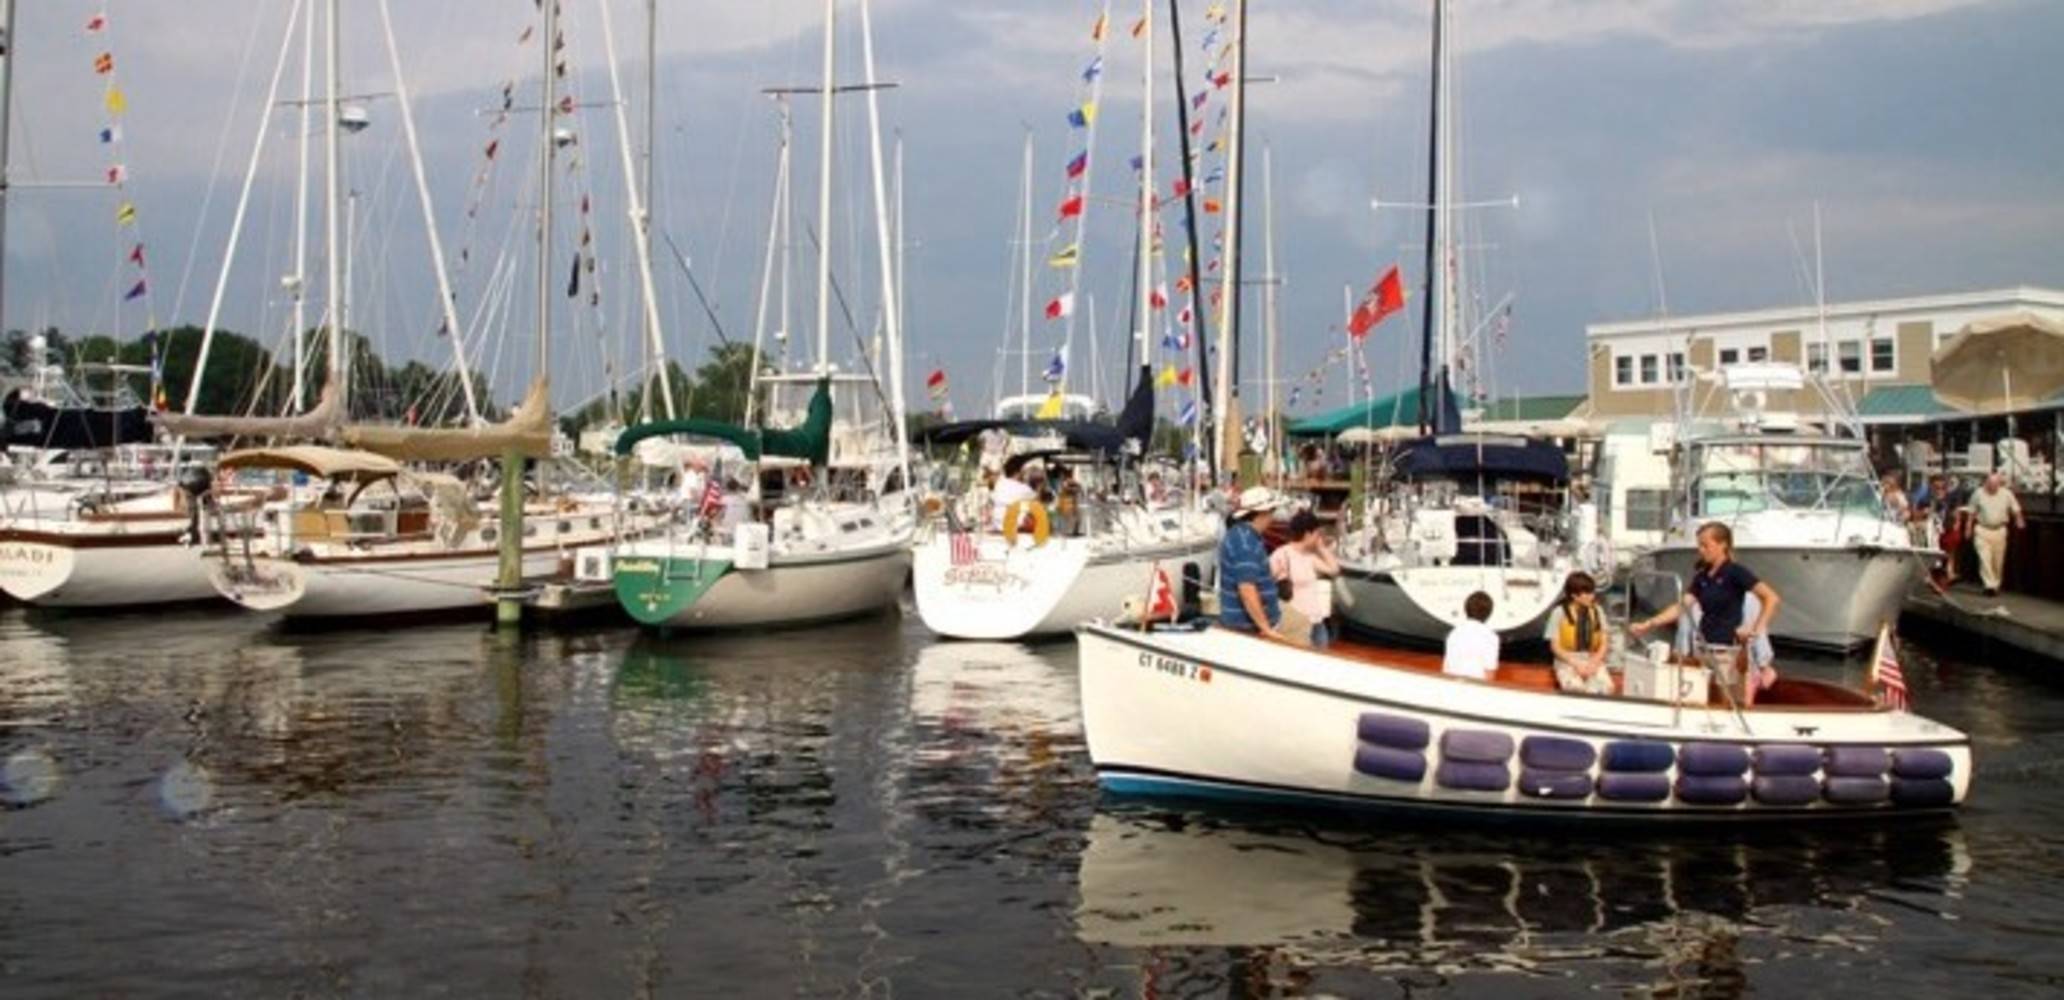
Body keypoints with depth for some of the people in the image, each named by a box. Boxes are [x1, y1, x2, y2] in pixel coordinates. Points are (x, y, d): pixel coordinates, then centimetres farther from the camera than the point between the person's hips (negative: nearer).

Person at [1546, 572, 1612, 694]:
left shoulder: (1597, 611, 6)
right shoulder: (1560, 612, -5)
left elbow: (1603, 644, 7)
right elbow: (1555, 646, -4)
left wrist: (1594, 663, -11)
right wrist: (1576, 665, -15)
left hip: (1593, 660, 3)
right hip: (1567, 661, -3)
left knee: (1606, 687, -30)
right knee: (1575, 687, -36)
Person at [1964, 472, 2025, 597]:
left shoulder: (2006, 494, -1)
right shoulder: (1979, 494, -3)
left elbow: (2015, 509, 8)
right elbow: (1971, 512, 5)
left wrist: (2019, 521, -8)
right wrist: (1969, 528, 5)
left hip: (1999, 530, 2)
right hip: (1982, 530, -2)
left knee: (1998, 561, 8)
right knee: (1985, 558, -12)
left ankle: (1995, 585, 21)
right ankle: (1990, 585, -14)